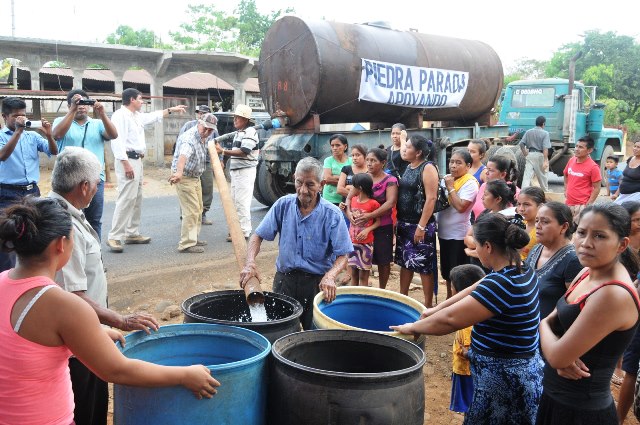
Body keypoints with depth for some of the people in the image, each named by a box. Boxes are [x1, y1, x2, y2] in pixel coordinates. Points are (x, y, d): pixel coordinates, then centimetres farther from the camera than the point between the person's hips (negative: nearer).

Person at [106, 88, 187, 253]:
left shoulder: (137, 116, 17)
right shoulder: (120, 115, -12)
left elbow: (153, 116, 37)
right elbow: (117, 141, -21)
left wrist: (171, 110, 39)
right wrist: (126, 164, -27)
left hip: (137, 161, 11)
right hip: (127, 160, -11)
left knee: (136, 199, 13)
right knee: (126, 199, -14)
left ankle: (132, 233, 21)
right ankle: (114, 237, -13)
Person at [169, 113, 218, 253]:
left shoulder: (204, 137, 3)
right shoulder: (189, 138, -27)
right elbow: (183, 155, -48)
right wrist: (179, 172, -63)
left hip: (195, 177, 10)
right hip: (184, 177, -10)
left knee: (198, 209, 18)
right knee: (191, 211, -12)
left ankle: (193, 238, 31)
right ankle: (186, 244, -8)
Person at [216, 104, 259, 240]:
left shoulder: (250, 132, -12)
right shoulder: (239, 133, 19)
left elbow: (243, 152, -23)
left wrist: (223, 151, -25)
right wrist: (223, 151, 10)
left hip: (246, 171, -10)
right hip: (236, 171, 10)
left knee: (242, 202, -9)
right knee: (235, 202, 15)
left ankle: (244, 232, -5)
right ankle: (237, 228, 25)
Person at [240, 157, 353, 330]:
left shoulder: (332, 215, -11)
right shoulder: (283, 205, -2)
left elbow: (343, 255, -10)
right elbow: (258, 236, 1)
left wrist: (329, 276, -30)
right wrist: (250, 262, -17)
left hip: (316, 283, -2)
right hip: (284, 279, 3)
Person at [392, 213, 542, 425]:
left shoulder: (502, 284, -28)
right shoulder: (520, 270, 2)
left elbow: (450, 319, -24)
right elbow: (474, 292, 15)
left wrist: (412, 327, -10)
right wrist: (437, 308, 17)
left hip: (504, 377, -9)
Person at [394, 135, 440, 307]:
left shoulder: (428, 168, -12)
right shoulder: (409, 167, 12)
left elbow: (431, 198, -18)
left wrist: (421, 226, -21)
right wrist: (398, 221, 13)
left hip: (420, 225, -8)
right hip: (404, 223, 8)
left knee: (424, 265, -1)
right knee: (404, 262, 15)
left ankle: (428, 304, 8)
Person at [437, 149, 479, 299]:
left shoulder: (470, 183, -13)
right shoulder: (447, 179, 7)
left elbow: (460, 206, -24)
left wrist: (450, 187, -18)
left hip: (458, 235, -8)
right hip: (444, 232, 8)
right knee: (446, 269, 19)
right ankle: (449, 298, 33)